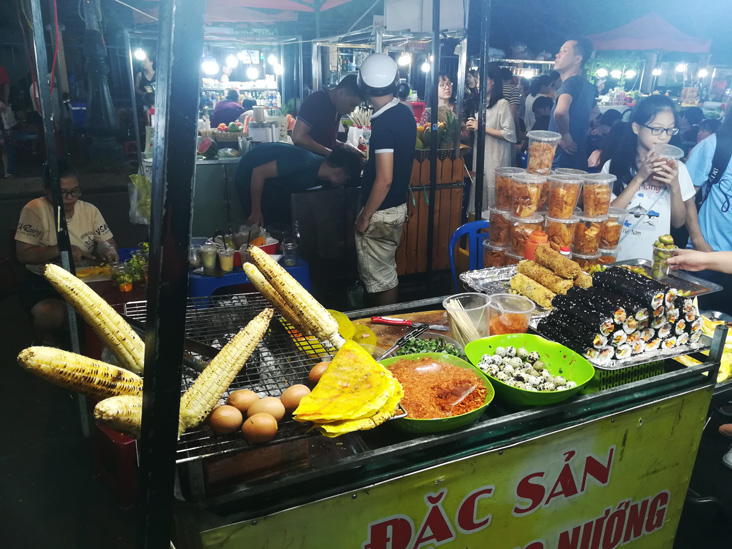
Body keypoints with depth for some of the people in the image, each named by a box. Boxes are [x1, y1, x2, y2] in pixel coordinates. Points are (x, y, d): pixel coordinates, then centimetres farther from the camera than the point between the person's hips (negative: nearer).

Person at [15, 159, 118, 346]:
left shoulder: (90, 210, 2)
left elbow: (108, 242, 6)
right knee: (52, 315, -35)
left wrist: (106, 248, -19)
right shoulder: (34, 210, -11)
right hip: (42, 281, -4)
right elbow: (23, 255, -13)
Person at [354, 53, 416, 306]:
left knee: (380, 278, 4)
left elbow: (384, 180, -26)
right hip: (398, 207, 10)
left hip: (381, 212, -10)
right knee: (386, 272, 21)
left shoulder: (383, 123, -23)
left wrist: (364, 217, -17)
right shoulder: (405, 113, 4)